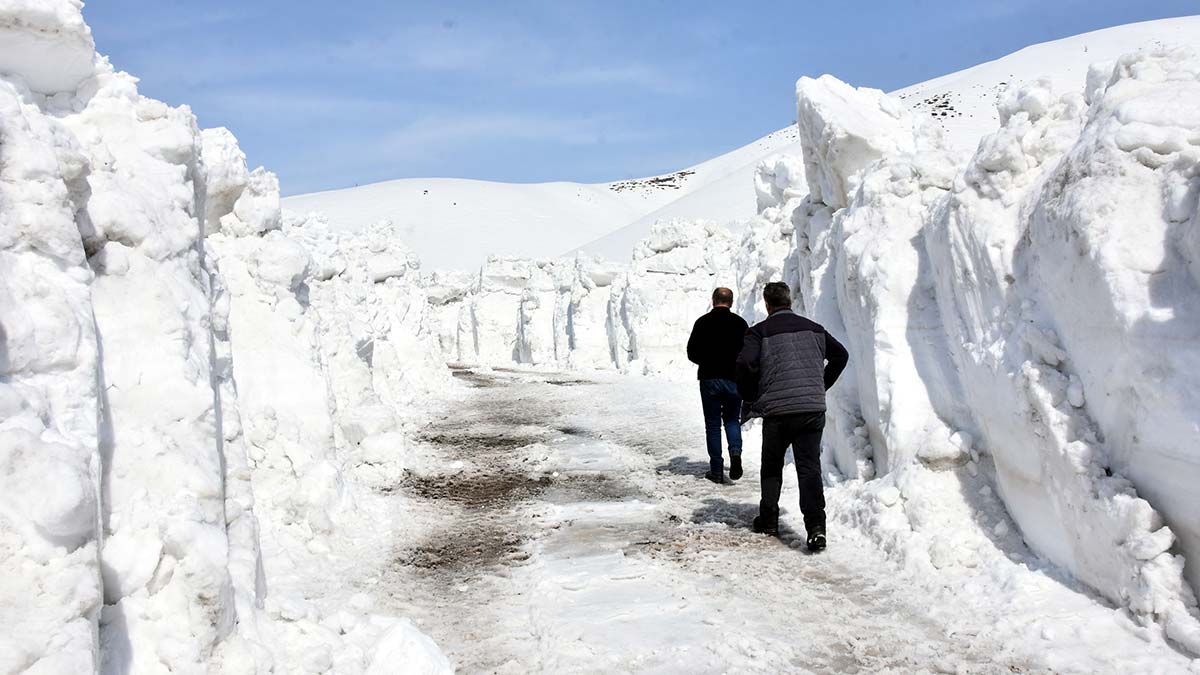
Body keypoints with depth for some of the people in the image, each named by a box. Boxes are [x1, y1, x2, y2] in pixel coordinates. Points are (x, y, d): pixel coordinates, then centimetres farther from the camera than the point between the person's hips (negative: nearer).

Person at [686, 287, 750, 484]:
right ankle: (735, 453, -11)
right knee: (732, 419, 16)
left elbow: (692, 353, -1)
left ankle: (716, 470, 6)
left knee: (713, 424, 7)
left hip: (709, 379, -1)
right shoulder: (740, 323, -1)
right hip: (734, 379, 1)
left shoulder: (703, 322, -3)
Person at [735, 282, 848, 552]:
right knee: (810, 467, 0)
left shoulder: (759, 331, -1)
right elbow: (840, 355, 21)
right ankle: (816, 525, -15)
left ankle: (768, 520, 23)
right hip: (813, 409, 2)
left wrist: (751, 397, 2)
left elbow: (745, 364, -14)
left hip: (776, 410, -2)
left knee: (771, 467, 17)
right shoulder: (813, 328, 14)